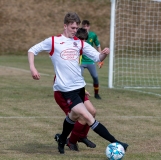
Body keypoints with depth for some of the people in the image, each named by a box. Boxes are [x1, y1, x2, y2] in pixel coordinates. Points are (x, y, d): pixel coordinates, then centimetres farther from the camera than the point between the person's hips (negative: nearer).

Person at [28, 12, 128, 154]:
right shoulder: (53, 41, -2)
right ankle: (114, 142, -17)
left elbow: (97, 57, 4)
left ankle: (62, 141, 44)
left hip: (80, 85, 6)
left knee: (74, 115, 21)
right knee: (87, 117, -16)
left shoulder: (80, 43, 9)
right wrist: (32, 68, -10)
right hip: (67, 88, -6)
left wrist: (104, 54, -19)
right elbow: (32, 50, 5)